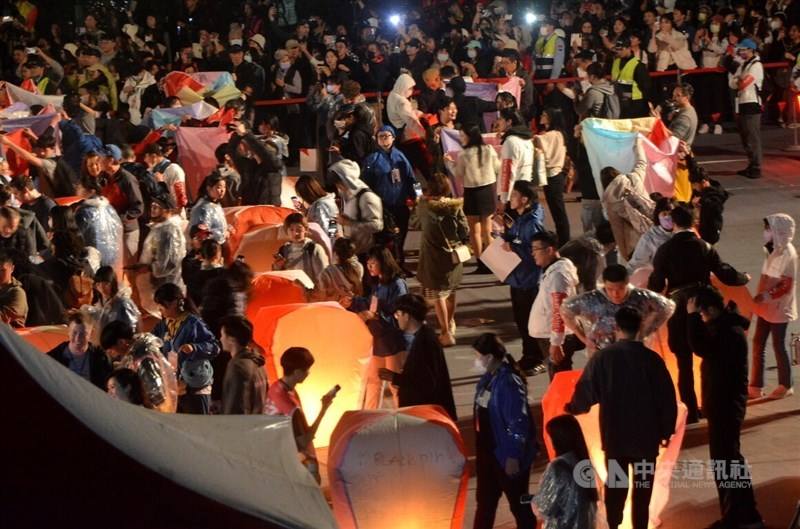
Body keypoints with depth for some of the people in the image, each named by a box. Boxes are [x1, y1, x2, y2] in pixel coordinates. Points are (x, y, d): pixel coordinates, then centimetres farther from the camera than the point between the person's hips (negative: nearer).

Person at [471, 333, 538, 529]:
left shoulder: (509, 382, -24)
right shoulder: (488, 378, 3)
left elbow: (519, 423, -23)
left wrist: (514, 456, -20)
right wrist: (479, 449, 19)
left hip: (507, 454, -9)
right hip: (488, 451, 9)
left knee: (518, 503, 7)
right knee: (485, 500, 19)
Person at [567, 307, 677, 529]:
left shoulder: (602, 357, -10)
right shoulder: (651, 358, -10)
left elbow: (586, 391, -2)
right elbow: (667, 397, -6)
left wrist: (572, 408, 19)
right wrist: (667, 430, 7)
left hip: (614, 434, 1)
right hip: (646, 434, -1)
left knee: (615, 484, 16)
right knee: (642, 486, 9)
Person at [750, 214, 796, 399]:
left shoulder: (787, 253, -18)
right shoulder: (774, 250, 7)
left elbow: (787, 285, -20)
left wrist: (767, 296, -28)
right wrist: (760, 297, 14)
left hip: (779, 308, -8)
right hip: (767, 307, 8)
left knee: (778, 345, 4)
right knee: (758, 343, 8)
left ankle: (786, 386, 20)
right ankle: (756, 386, 15)